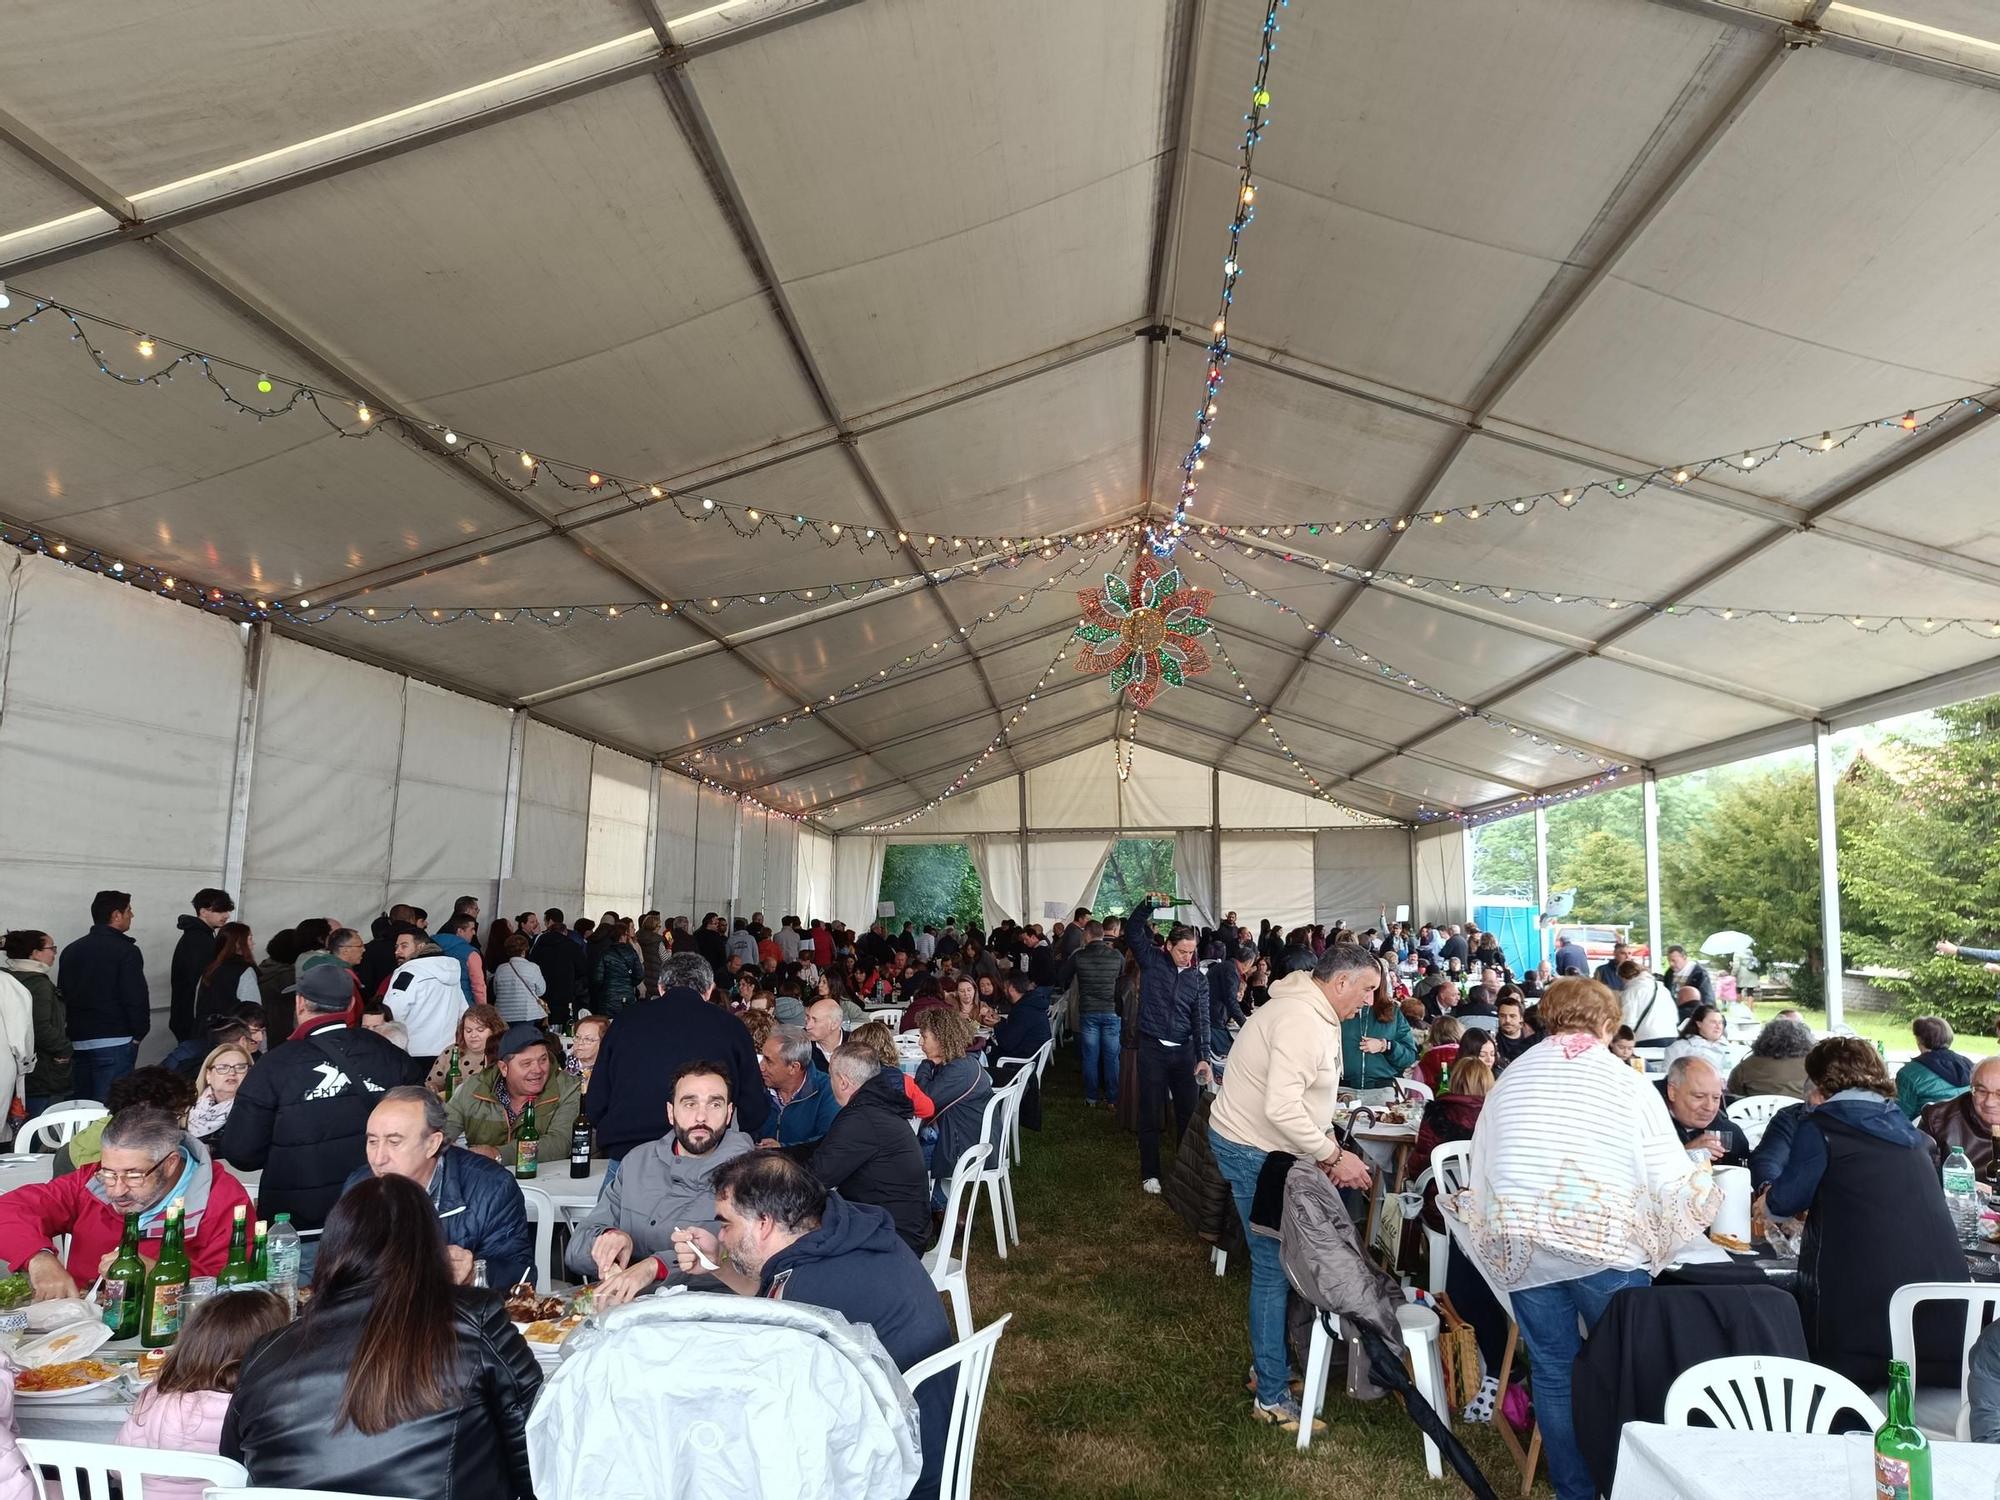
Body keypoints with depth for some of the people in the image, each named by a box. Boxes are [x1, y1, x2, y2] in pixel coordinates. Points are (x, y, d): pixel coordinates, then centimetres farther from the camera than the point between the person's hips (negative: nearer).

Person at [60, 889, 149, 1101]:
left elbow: (62, 996, 16)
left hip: (77, 1042, 7)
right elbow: (137, 998, -14)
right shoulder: (125, 951, -10)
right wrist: (139, 1034, 0)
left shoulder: (71, 950, 12)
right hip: (115, 1043, -7)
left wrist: (69, 1037, 21)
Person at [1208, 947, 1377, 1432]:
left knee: (1278, 1261, 18)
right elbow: (1282, 1109, -32)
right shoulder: (1302, 1023, -25)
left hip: (1265, 1149, 10)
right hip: (1255, 1153, -10)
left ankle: (1269, 1362, 33)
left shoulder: (1312, 1014, 9)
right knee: (1275, 1267, -3)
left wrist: (1327, 1149, 10)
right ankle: (1273, 1396, 9)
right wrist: (1334, 1156, -23)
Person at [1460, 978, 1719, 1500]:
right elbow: (1671, 1178, 1)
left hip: (1520, 1246, 3)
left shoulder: (1509, 1079, 11)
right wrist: (1706, 1192, 22)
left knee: (1553, 1372, 12)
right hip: (1604, 1242, -3)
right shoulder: (1627, 1081, 1)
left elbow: (1479, 1169, 13)